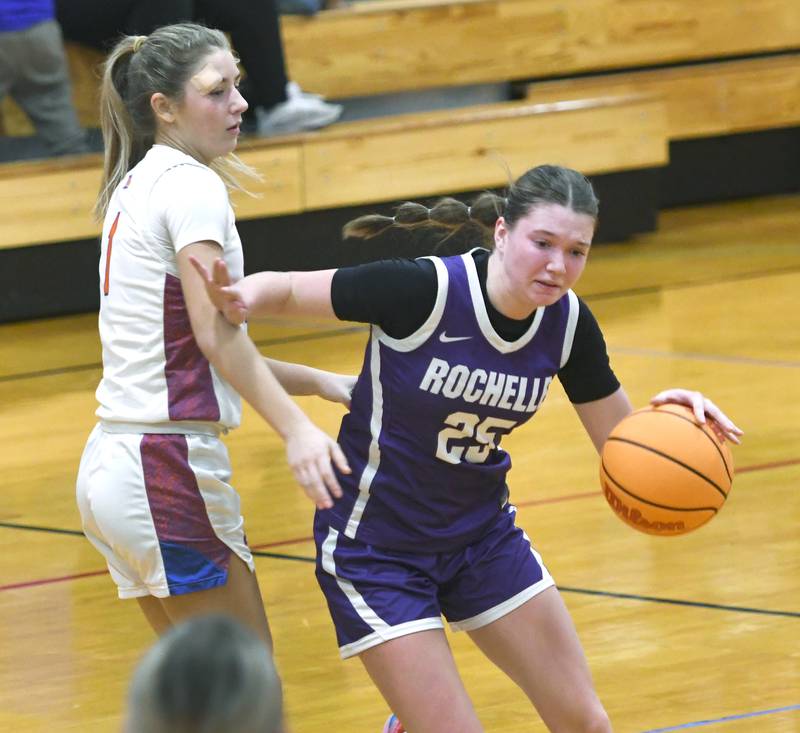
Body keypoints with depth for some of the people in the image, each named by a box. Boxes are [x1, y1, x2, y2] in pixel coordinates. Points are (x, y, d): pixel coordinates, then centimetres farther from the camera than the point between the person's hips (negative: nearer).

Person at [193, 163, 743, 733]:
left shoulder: (568, 324, -10)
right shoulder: (422, 289, -26)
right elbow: (285, 290, -17)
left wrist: (667, 415, -21)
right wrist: (241, 298, -40)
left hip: (481, 533, 6)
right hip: (375, 550, -6)